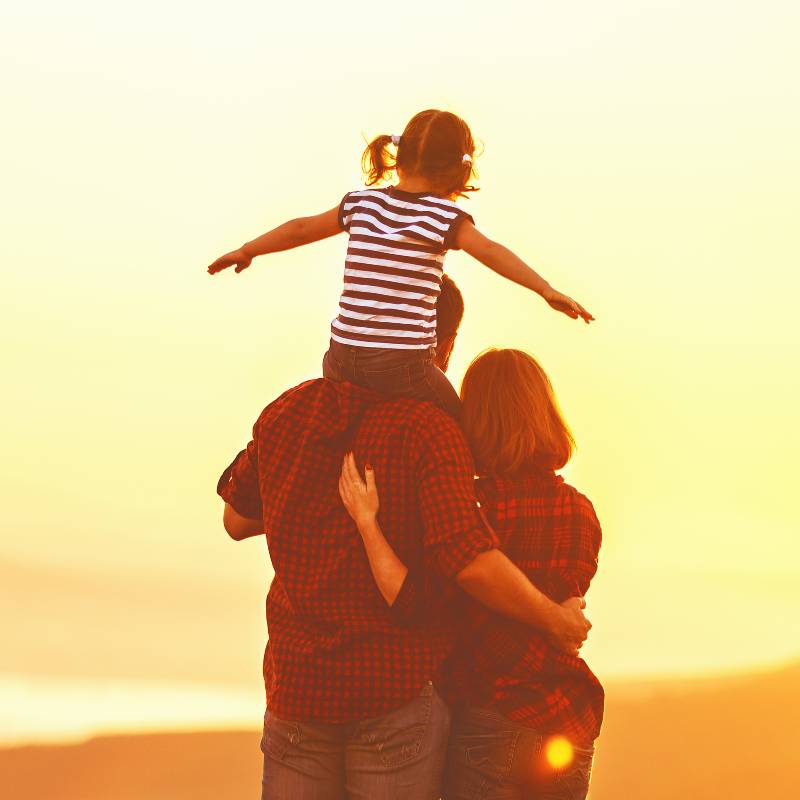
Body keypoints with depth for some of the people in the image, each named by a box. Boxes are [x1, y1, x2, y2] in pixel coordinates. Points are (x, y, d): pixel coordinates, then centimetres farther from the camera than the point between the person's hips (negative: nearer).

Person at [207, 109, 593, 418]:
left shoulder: (361, 203, 12)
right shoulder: (445, 216, -3)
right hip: (402, 365, -4)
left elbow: (301, 228, 21)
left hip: (342, 358, 5)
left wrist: (246, 251, 35)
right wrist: (547, 290, -23)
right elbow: (490, 252, -17)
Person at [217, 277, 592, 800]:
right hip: (398, 696, -4)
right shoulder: (430, 430, -14)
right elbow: (473, 564, -26)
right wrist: (557, 621, -10)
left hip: (295, 685, 4)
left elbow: (237, 520, 17)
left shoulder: (287, 413, 2)